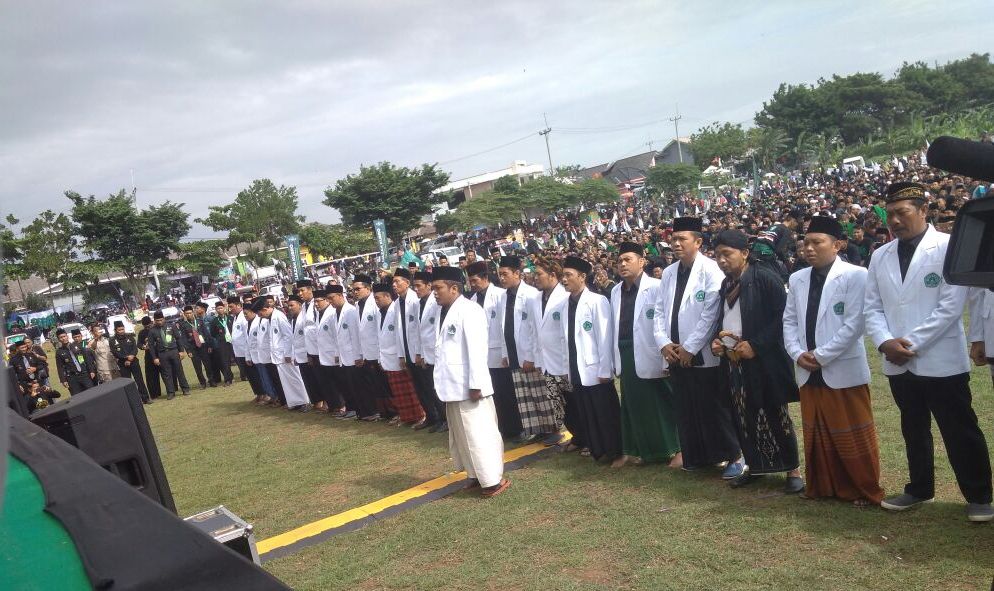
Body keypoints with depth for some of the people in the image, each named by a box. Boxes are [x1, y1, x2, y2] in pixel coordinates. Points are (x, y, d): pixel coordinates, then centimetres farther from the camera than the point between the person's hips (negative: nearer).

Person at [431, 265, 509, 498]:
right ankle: (478, 475, 27)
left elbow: (476, 349, -19)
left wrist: (476, 384, -21)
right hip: (453, 387, 9)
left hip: (468, 386, -9)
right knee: (462, 434, 16)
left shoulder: (469, 311, -14)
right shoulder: (444, 312, 12)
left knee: (479, 434, -2)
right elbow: (443, 348, 13)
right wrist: (445, 383, 12)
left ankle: (494, 479, 8)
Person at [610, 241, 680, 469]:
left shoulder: (656, 287, -8)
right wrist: (615, 360, 10)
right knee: (633, 407, 13)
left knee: (662, 406, 2)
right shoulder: (616, 291, 10)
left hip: (651, 358, -5)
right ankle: (631, 451, 23)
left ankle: (676, 449, 14)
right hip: (626, 360, 6)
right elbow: (615, 327, 12)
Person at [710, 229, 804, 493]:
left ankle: (793, 470, 15)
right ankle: (754, 466, 25)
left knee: (775, 417, 3)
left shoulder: (764, 278, -12)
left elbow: (782, 317, -16)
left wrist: (755, 345, -20)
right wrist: (716, 339, 3)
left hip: (764, 361, -7)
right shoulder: (726, 285, 11)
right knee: (744, 418, 12)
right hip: (734, 362, 7)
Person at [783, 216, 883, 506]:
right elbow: (789, 321, 11)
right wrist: (797, 354, -5)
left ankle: (866, 491, 19)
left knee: (853, 437, 4)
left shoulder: (855, 276, -8)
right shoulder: (797, 279, 10)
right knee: (816, 435, 14)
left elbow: (854, 324, -15)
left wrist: (821, 356, -15)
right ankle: (822, 487, 27)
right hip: (808, 373, 6)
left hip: (844, 371, -5)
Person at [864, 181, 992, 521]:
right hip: (898, 364, 5)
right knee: (914, 430, 18)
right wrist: (885, 342, -11)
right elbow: (872, 307, 6)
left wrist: (911, 343, -17)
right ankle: (919, 489, 33)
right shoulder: (880, 256, 8)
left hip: (941, 361, -5)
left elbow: (951, 305, -15)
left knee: (960, 432, 5)